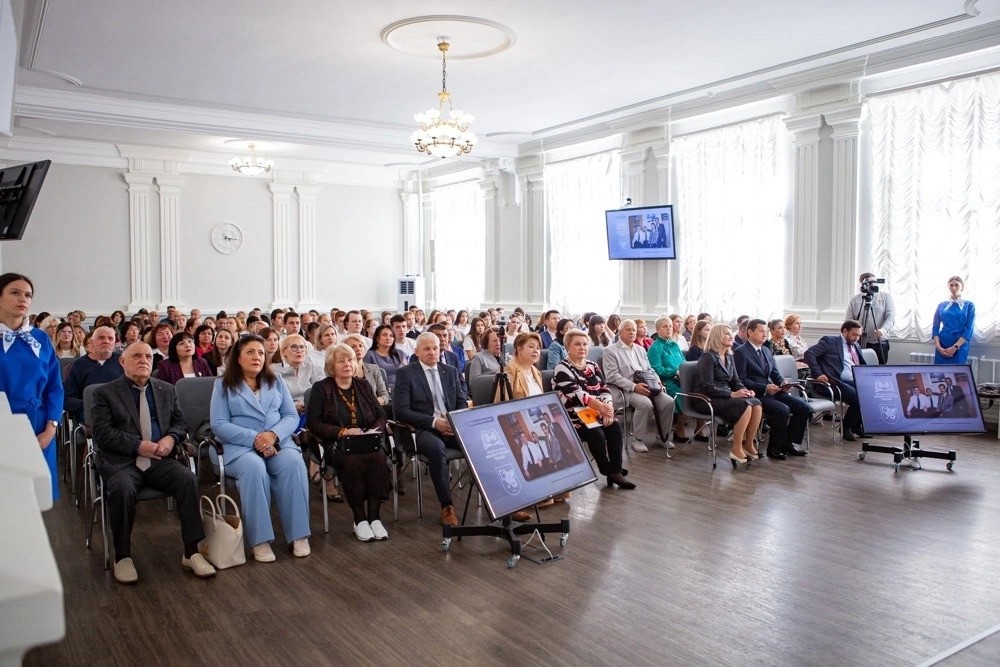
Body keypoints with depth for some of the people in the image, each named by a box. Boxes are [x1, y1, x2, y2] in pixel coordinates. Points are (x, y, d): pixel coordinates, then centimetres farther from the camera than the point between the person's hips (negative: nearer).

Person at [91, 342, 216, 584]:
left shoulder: (166, 390, 19)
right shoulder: (105, 392, 7)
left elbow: (180, 423, 18)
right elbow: (102, 432, -3)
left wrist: (171, 438, -5)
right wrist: (137, 445, -15)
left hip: (160, 460, 3)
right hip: (122, 462, -3)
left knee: (188, 479, -26)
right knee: (122, 489, -35)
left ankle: (192, 552, -17)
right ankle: (122, 556, -12)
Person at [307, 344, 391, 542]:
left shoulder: (364, 386, 16)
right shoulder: (321, 388, 4)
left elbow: (381, 415, 16)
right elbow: (313, 423, -4)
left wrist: (373, 431, -7)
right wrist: (342, 432, -15)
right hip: (335, 444, -3)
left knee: (378, 457, -31)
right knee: (352, 461, -36)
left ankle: (374, 517, -25)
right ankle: (359, 519, -22)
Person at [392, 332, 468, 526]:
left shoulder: (451, 372, 17)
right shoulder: (405, 373, 2)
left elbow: (462, 402, 16)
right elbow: (401, 411, -6)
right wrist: (434, 422, -16)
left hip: (454, 427, 4)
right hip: (423, 429, -4)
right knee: (436, 448, -38)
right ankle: (447, 505, -26)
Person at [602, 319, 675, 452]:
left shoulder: (640, 349, 22)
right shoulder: (610, 351, -1)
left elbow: (649, 369, 25)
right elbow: (612, 376, -12)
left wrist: (656, 381, 1)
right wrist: (634, 386, -21)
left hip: (647, 386, 7)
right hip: (627, 390, -7)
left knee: (669, 401, -15)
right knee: (646, 404, -33)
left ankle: (662, 437, 3)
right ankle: (637, 439, -15)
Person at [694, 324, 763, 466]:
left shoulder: (729, 357, 15)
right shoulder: (708, 357, -10)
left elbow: (735, 381, 16)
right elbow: (708, 387, -18)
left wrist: (745, 390, -7)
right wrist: (732, 394, -23)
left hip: (726, 396, 7)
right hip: (709, 399, -7)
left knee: (756, 403, -19)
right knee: (745, 405, -29)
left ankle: (748, 444, -9)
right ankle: (737, 449, -22)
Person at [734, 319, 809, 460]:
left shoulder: (767, 350, 19)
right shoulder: (740, 353, -7)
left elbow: (775, 373, 21)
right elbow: (741, 380, -14)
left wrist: (783, 383, -1)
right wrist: (764, 388, -21)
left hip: (773, 391, 8)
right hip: (756, 395, -8)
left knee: (804, 407, -9)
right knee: (783, 410, -30)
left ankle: (790, 443, 3)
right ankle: (775, 448, -12)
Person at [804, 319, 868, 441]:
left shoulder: (856, 346, 25)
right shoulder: (830, 341, 3)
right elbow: (809, 353, -8)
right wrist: (818, 374, -17)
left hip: (856, 382, 7)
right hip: (837, 382, -7)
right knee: (858, 397, -29)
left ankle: (857, 426, 3)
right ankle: (846, 427, -4)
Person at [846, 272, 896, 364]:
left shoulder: (886, 296, 5)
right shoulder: (854, 300, 7)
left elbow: (891, 316, -4)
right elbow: (848, 320, 6)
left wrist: (884, 329, -22)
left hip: (880, 342, 0)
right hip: (860, 343, 0)